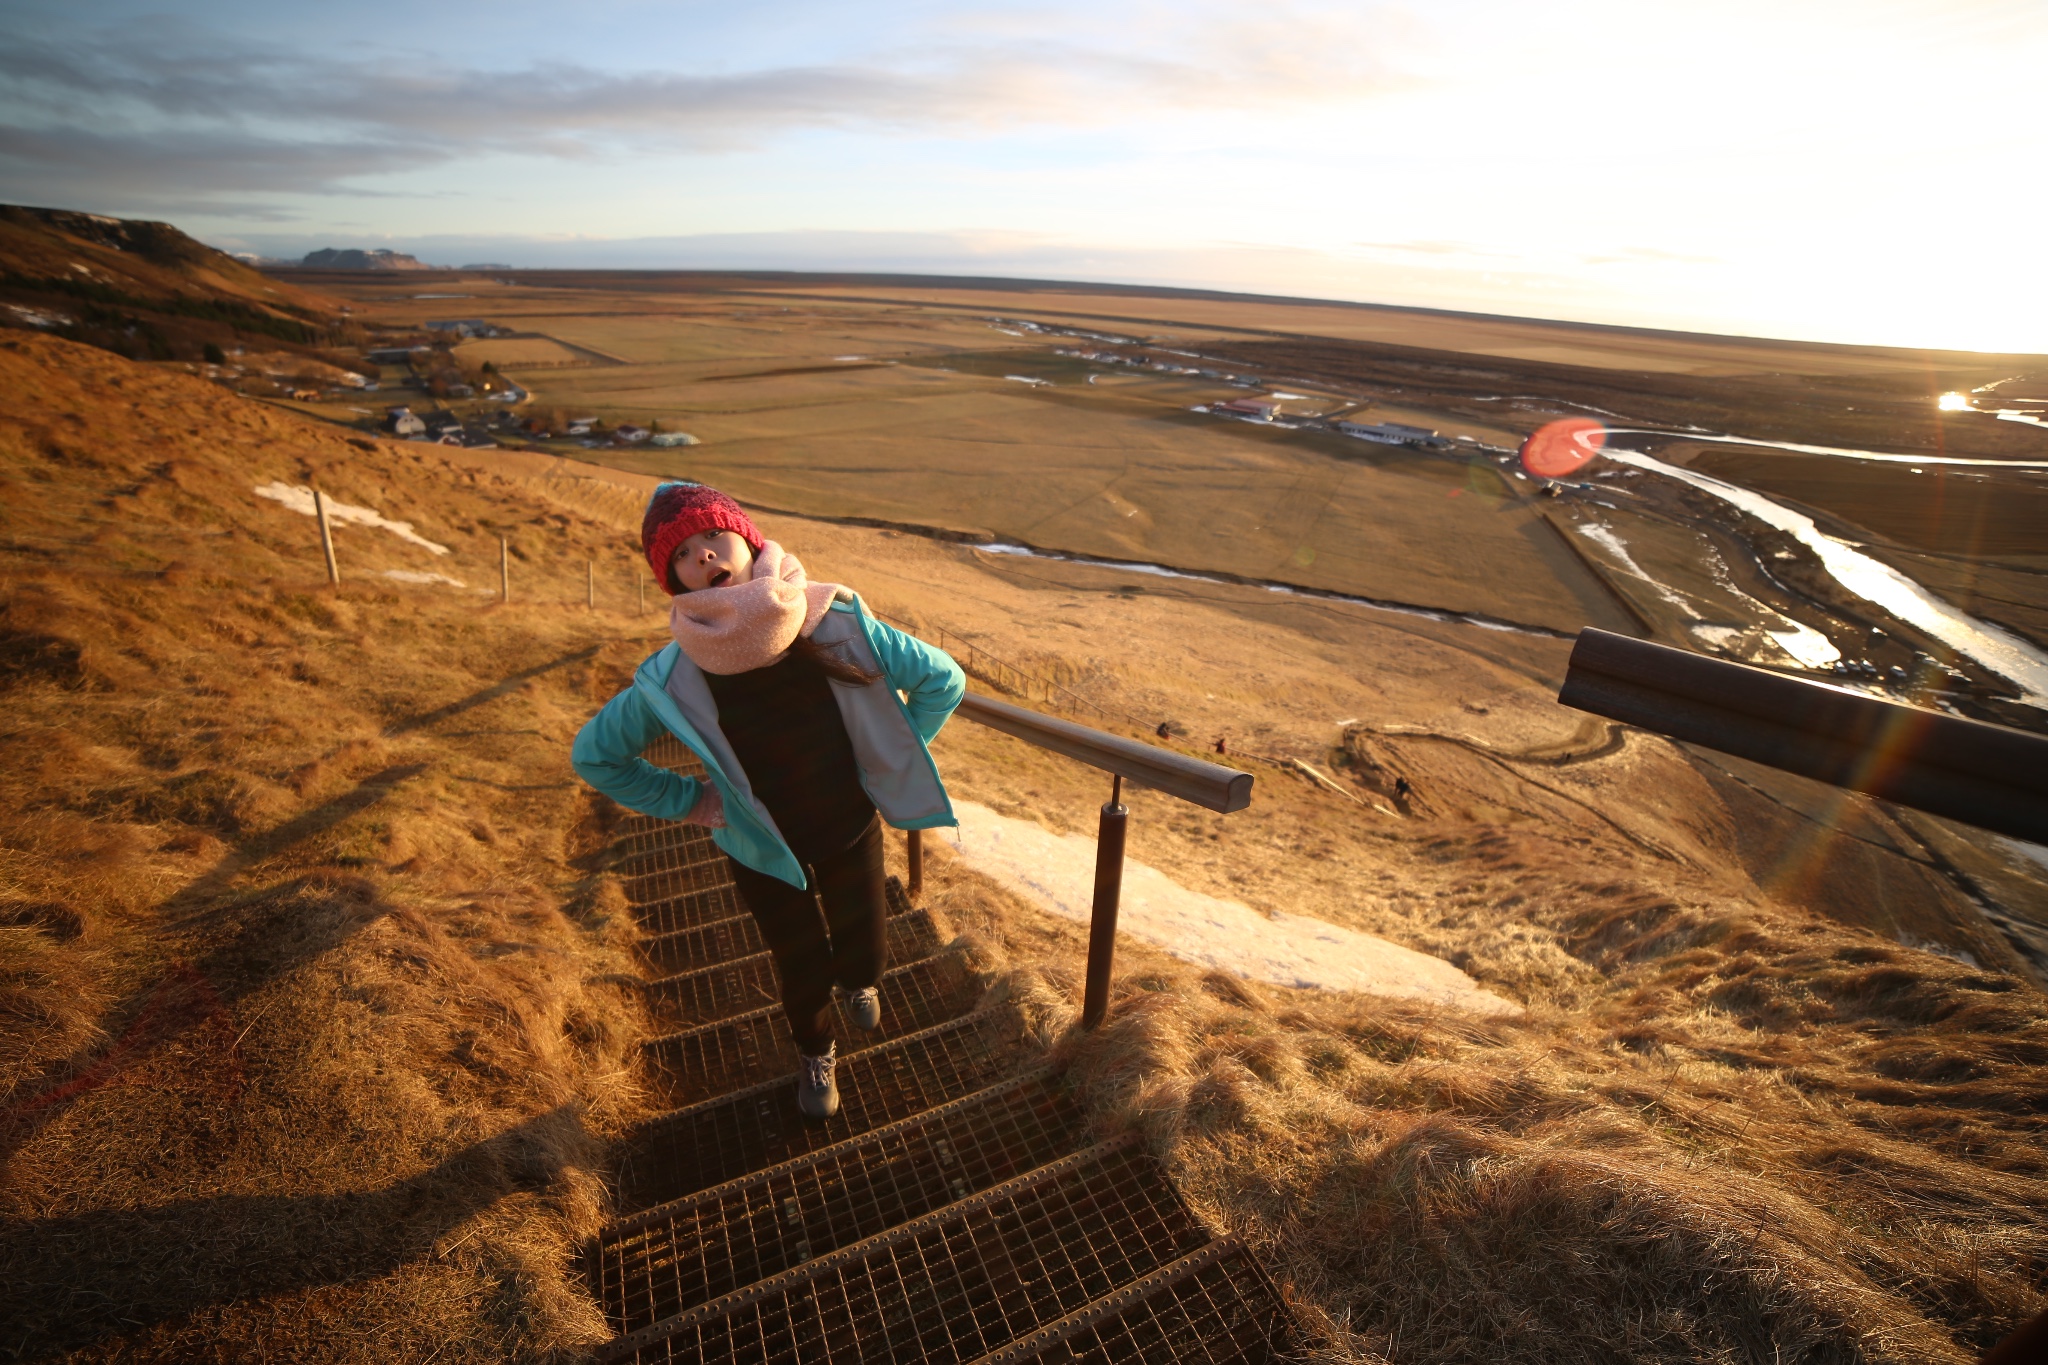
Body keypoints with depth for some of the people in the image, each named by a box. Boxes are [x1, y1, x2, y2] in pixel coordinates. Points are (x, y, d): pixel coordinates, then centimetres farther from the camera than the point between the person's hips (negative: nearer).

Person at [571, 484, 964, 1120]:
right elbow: (593, 754, -5)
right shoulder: (673, 680, -25)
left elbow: (943, 680, -11)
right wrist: (686, 801, -9)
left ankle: (859, 981, 59)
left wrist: (891, 761, -9)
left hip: (851, 830, 1)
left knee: (866, 956, 16)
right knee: (803, 971, 17)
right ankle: (816, 1055, 54)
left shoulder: (840, 628, -26)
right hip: (763, 850, 0)